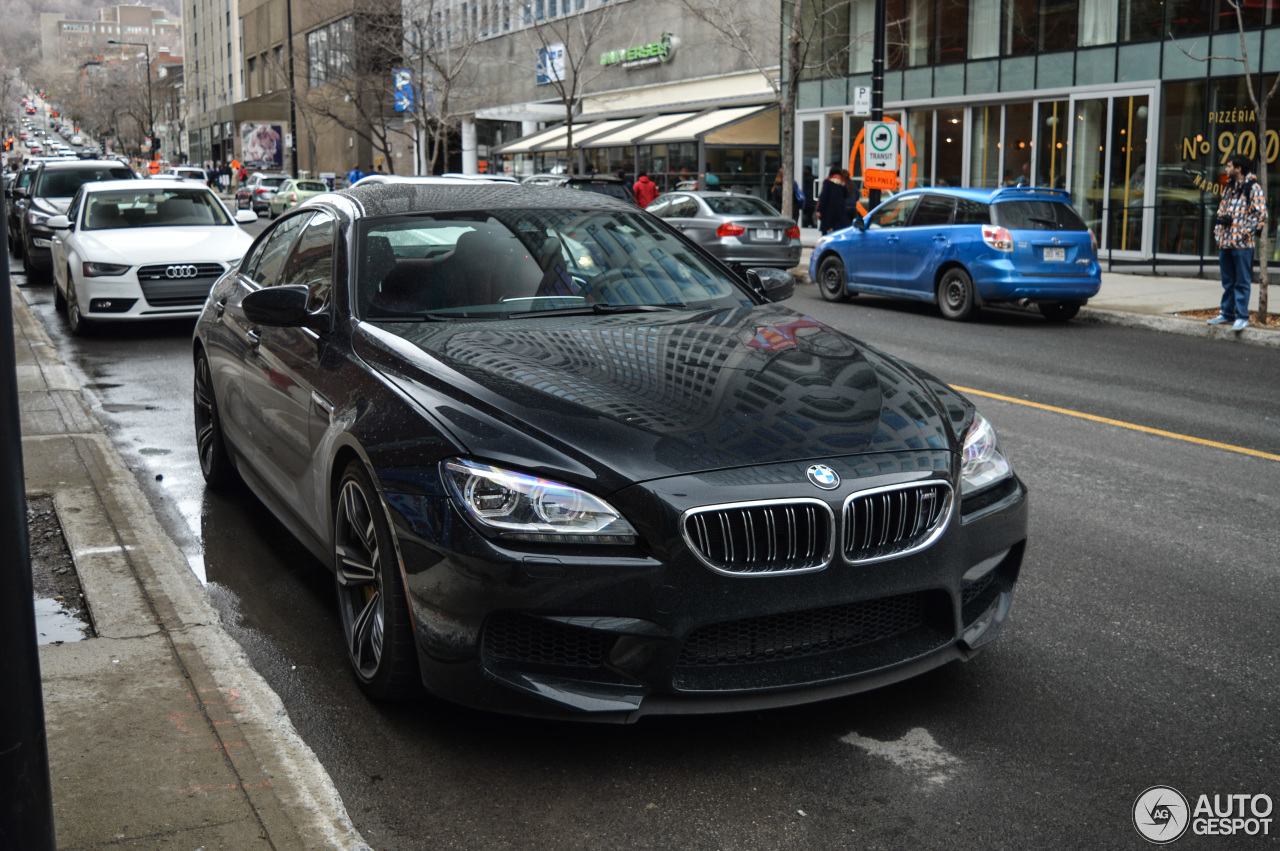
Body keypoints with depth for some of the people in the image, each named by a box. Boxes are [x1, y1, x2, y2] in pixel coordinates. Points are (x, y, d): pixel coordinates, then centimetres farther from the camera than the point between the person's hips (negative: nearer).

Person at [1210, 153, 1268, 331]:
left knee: (1242, 282, -3)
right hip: (1225, 243, 8)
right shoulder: (1228, 188, 17)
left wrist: (1244, 233, -16)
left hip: (1242, 244, -8)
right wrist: (1221, 219, 4)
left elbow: (1261, 216, -12)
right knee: (1228, 281, 13)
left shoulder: (1253, 189, -7)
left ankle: (1242, 316, 0)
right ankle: (1227, 313, 21)